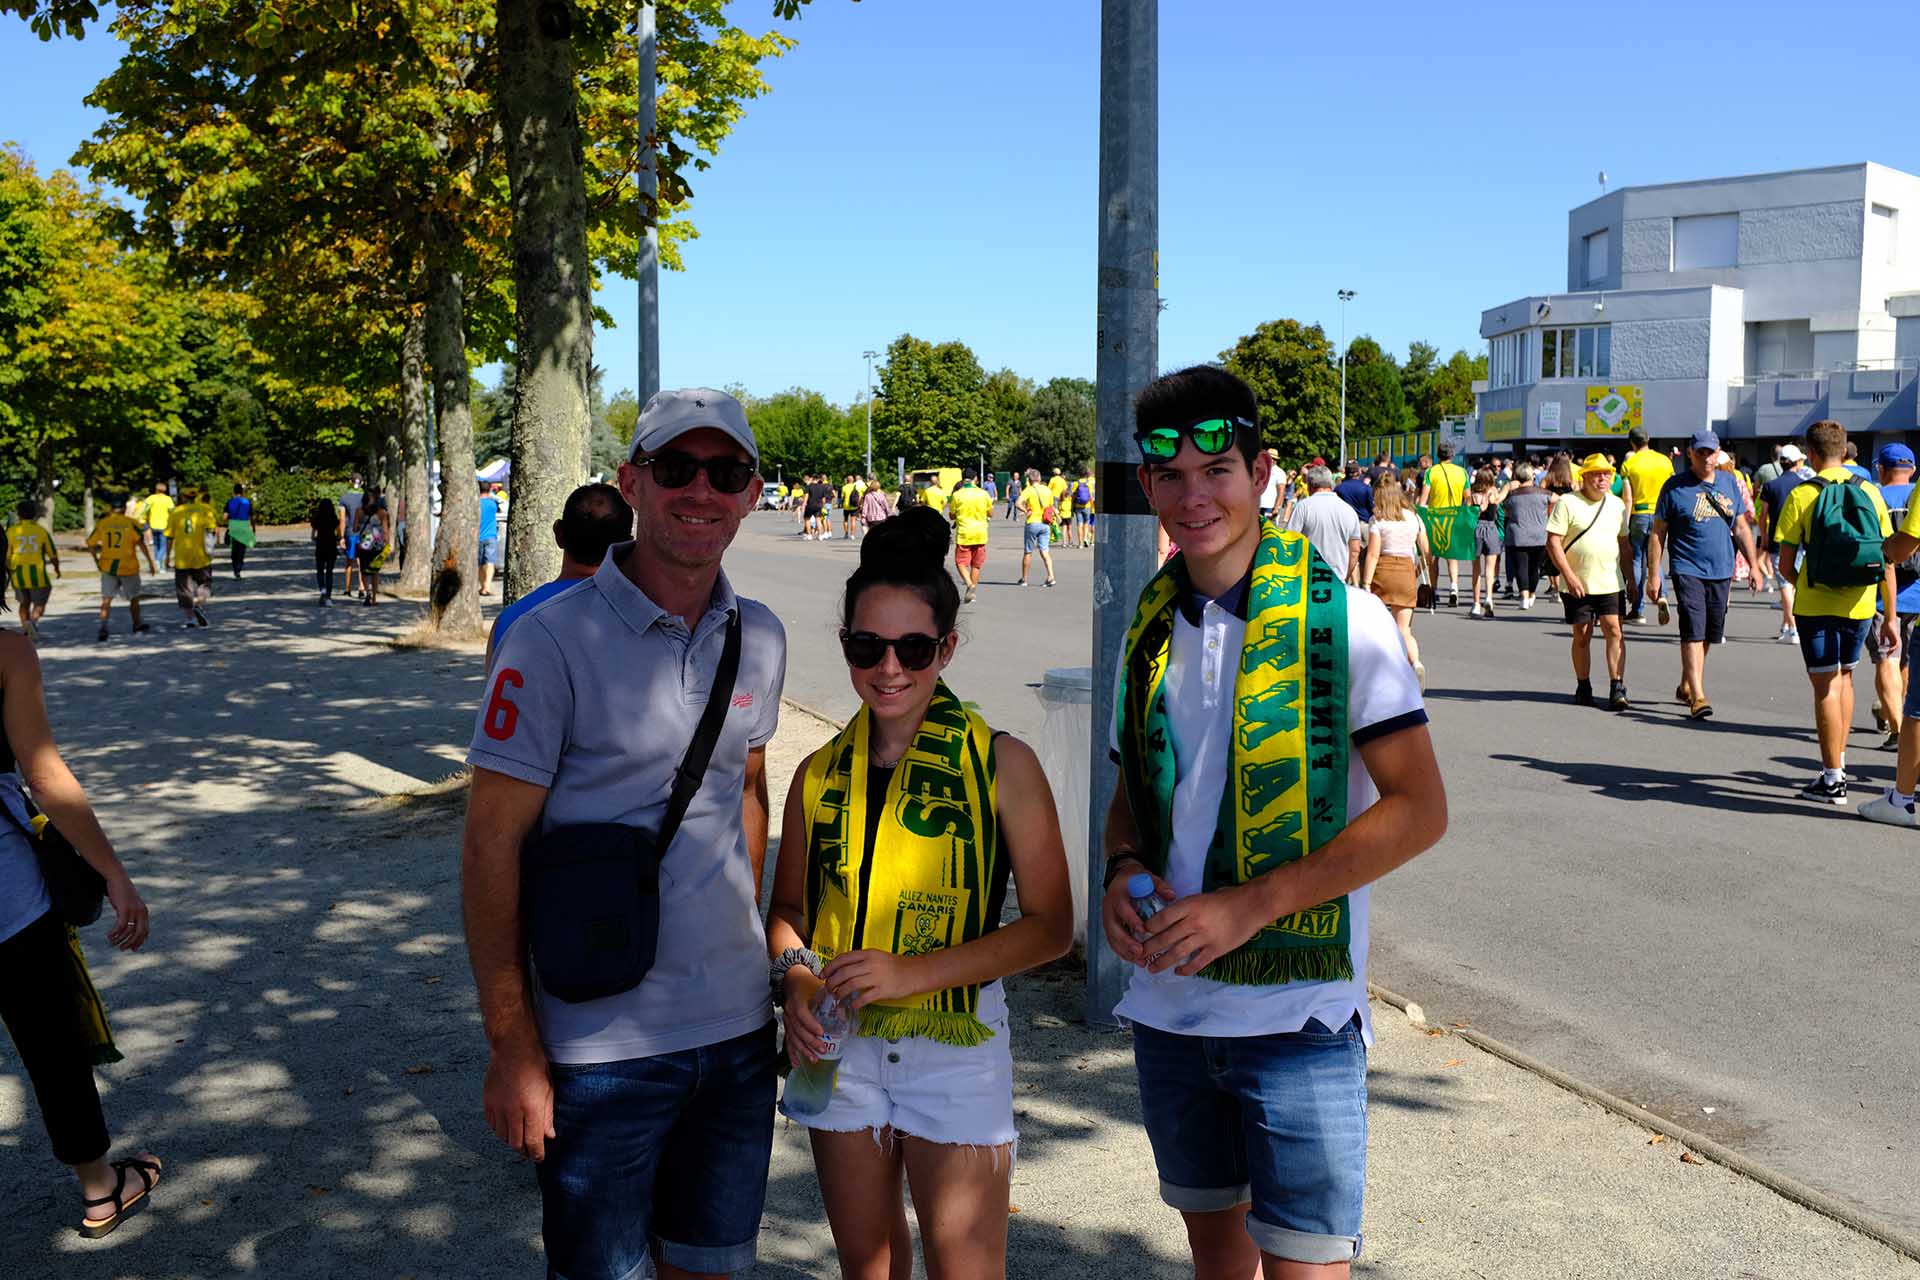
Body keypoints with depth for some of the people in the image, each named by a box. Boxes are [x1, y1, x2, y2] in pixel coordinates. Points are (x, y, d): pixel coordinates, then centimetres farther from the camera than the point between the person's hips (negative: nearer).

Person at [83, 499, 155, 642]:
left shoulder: (102, 524, 2)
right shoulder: (130, 523, -7)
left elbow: (90, 544, 7)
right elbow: (141, 543, -17)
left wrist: (96, 561, 22)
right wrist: (150, 562, -13)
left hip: (108, 567, 2)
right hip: (128, 567, -2)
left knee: (106, 599, 3)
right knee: (134, 598, 16)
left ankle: (103, 627, -13)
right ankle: (137, 626, 30)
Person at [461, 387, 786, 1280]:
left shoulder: (760, 637, 4)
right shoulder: (554, 639, -14)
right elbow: (491, 846, -12)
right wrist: (512, 1048, -13)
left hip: (737, 1030, 5)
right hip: (601, 1044, -5)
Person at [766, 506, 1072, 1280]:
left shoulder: (1002, 764, -9)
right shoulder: (821, 775, 2)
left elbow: (1050, 925, -9)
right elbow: (787, 909, 12)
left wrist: (917, 970, -19)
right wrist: (795, 978, -10)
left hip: (956, 1049, -4)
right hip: (839, 1048, 4)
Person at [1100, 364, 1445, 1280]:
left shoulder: (1339, 617, -9)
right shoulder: (1150, 628, 7)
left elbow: (1419, 809, -12)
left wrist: (1252, 904, -20)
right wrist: (1122, 869, -6)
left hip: (1299, 1012, -5)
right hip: (1168, 1006, 5)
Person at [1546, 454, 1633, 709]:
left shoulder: (1617, 505, 11)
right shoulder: (1567, 503, -5)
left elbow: (1624, 545, 19)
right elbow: (1553, 543, -9)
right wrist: (1569, 576, -16)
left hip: (1611, 583, 3)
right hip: (1577, 584, -3)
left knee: (1614, 631, -8)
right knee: (1582, 636, 5)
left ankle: (1617, 688, -8)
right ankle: (1583, 687, 18)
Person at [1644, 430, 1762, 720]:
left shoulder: (1729, 483, 9)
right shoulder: (1675, 487, -4)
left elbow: (1741, 528, 17)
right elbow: (1657, 533, -2)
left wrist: (1754, 564, 13)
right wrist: (1653, 575, -6)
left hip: (1721, 571, 5)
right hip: (1688, 570, -5)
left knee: (1708, 634, 12)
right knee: (1693, 633, -14)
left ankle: (1685, 686, 28)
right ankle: (1698, 696, -18)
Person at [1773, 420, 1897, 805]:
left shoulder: (1801, 496, -7)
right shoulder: (1869, 492, 2)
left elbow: (1786, 565, -8)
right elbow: (1888, 561, 2)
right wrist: (1890, 618, 7)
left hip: (1816, 606, -4)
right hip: (1860, 607, 4)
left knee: (1826, 687, 0)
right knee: (1844, 677, 22)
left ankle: (1833, 780, 1)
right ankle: (1838, 760, 32)